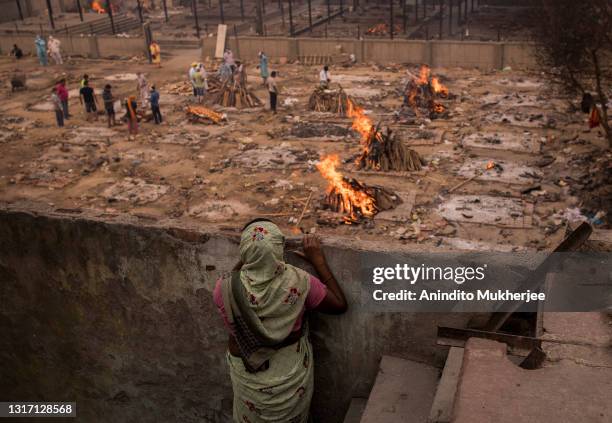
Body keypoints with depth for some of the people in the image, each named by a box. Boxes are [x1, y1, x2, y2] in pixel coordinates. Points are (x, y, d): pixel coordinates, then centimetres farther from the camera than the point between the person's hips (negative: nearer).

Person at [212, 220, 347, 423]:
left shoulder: (225, 289, -25)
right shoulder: (298, 282, -26)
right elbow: (340, 305, -11)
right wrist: (318, 260, -8)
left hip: (247, 373, 0)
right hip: (292, 371, 0)